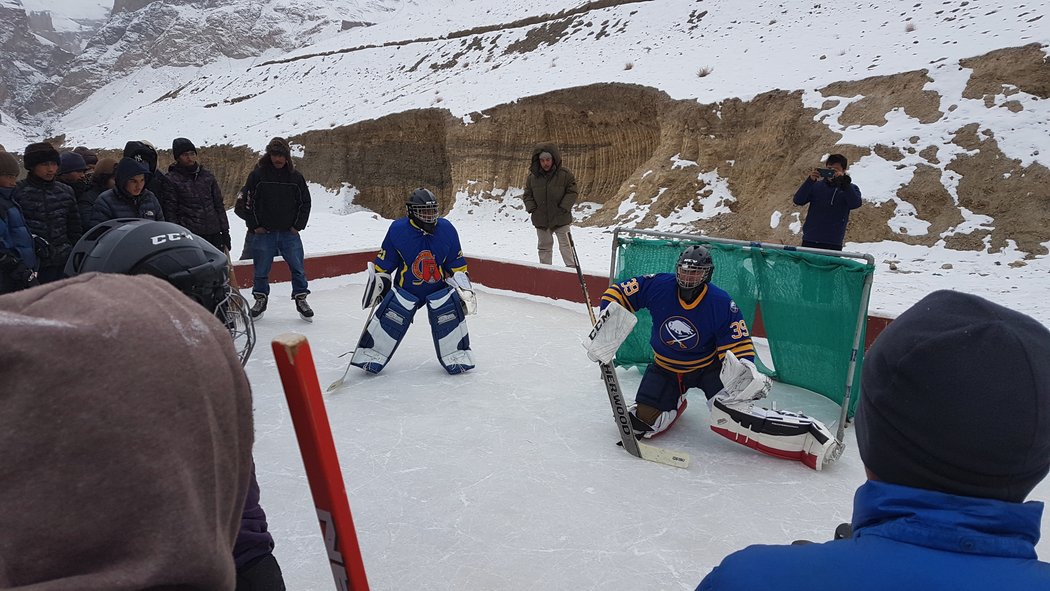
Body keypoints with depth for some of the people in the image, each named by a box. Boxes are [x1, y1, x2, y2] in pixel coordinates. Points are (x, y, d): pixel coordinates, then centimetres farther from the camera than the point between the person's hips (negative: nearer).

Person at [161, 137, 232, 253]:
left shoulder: (207, 175, 11)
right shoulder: (171, 180, -1)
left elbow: (219, 205, 14)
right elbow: (170, 212, -2)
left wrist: (225, 232, 10)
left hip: (214, 234, 4)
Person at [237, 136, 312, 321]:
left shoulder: (296, 177, 3)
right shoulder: (257, 174, -3)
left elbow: (305, 202, 10)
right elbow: (247, 202, 1)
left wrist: (298, 225, 2)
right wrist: (255, 226, -3)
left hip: (289, 232, 1)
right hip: (263, 232, -1)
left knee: (298, 268, 1)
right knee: (261, 270, 8)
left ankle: (301, 299, 15)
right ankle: (260, 299, 25)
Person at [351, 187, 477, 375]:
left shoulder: (447, 229, -8)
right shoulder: (398, 229, -12)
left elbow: (456, 266, 2)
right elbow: (382, 265, -1)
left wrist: (465, 289, -3)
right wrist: (377, 286, 0)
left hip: (438, 287, 1)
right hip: (406, 287, -1)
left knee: (450, 310, -21)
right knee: (391, 314, -20)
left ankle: (457, 358, -4)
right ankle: (370, 356, -5)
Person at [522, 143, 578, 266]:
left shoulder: (564, 174, -7)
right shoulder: (532, 177, -1)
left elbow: (572, 192, -3)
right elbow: (527, 194, 9)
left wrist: (564, 207, -12)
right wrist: (531, 208, -5)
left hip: (560, 219, -3)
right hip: (541, 219, 3)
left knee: (565, 245, 0)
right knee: (544, 247, 13)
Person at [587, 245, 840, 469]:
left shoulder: (722, 304, -22)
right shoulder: (657, 286, -19)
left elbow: (738, 347, -17)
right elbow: (617, 294, -9)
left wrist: (745, 374, -36)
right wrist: (606, 327, -22)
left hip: (708, 367, -3)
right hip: (665, 368, 3)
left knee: (729, 416, -28)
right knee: (642, 422, -5)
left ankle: (810, 434, -20)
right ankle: (675, 402, 29)